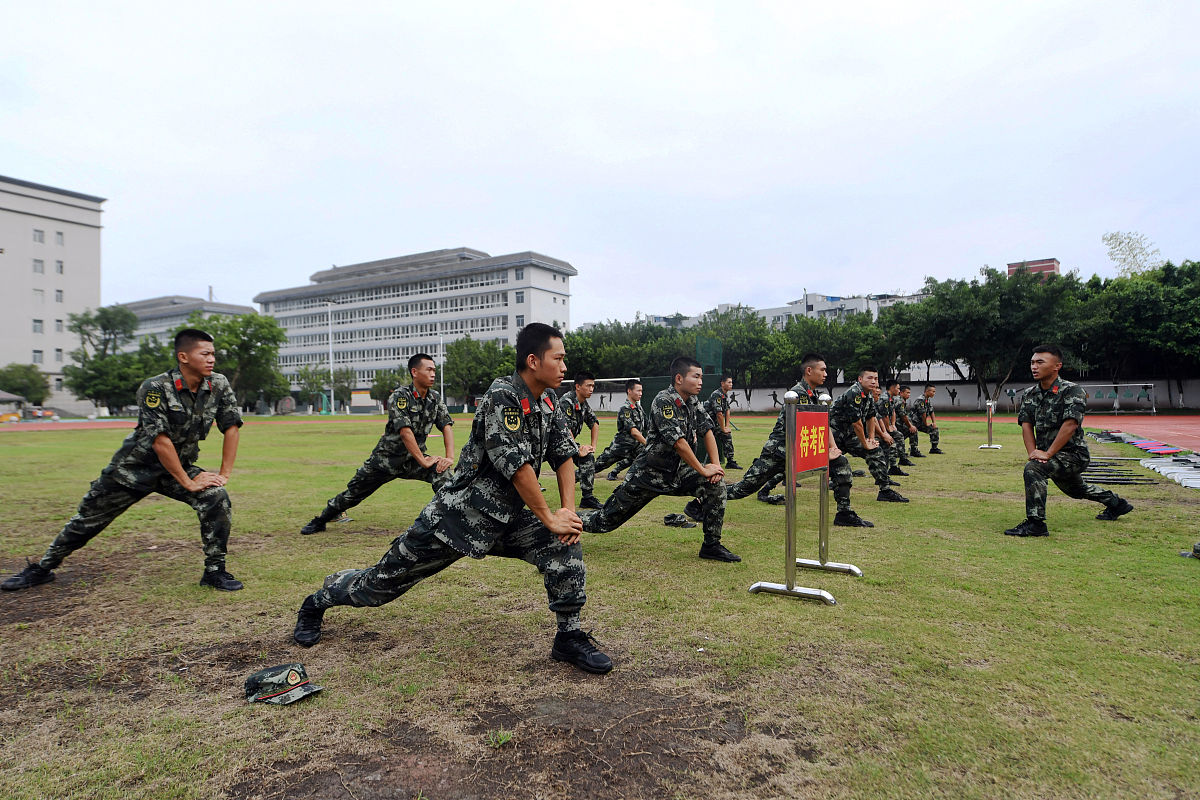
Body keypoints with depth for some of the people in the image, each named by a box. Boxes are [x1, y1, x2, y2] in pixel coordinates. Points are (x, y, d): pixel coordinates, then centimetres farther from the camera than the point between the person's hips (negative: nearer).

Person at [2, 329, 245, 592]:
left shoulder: (219, 385, -12)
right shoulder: (154, 388, -23)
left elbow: (232, 426, -7)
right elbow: (160, 441, -25)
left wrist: (224, 474, -13)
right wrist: (187, 482, -22)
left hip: (181, 466, 2)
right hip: (135, 468, -2)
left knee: (218, 499, -21)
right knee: (88, 517, 10)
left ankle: (214, 571, -8)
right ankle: (43, 568, 36)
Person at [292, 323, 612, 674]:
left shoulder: (547, 402, 3)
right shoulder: (502, 396, -21)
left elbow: (565, 455, 5)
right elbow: (517, 464, -26)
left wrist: (568, 511, -8)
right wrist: (550, 518, -18)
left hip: (506, 518, 7)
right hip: (459, 512, -7)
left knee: (565, 545, -13)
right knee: (383, 580, 5)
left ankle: (569, 637, 3)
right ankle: (318, 601, 34)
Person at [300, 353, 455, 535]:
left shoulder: (435, 398, 0)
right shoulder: (400, 396, -18)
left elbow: (446, 426, -5)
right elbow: (405, 432, -25)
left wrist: (449, 457, -20)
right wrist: (423, 461, -27)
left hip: (415, 458, 3)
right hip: (387, 458, -3)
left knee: (442, 472, -24)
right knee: (354, 492, 7)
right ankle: (320, 521, 32)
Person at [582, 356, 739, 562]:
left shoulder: (692, 401, 4)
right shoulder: (664, 401, -21)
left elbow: (707, 431, 8)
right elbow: (678, 442, -25)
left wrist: (715, 464, -5)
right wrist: (703, 470, -17)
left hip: (677, 471, 7)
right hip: (648, 474, -7)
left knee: (716, 483, -12)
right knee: (607, 520, -2)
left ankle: (711, 545, -1)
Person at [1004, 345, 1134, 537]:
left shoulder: (1072, 390, -15)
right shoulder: (1031, 394, 4)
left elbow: (1070, 424, -25)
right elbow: (1026, 424, 0)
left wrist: (1047, 454, -28)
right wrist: (1034, 453, -15)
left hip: (1073, 454, -8)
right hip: (1050, 455, 8)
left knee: (1033, 469, -31)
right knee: (1075, 489, 29)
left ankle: (1035, 523, -27)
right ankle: (1116, 503, 56)